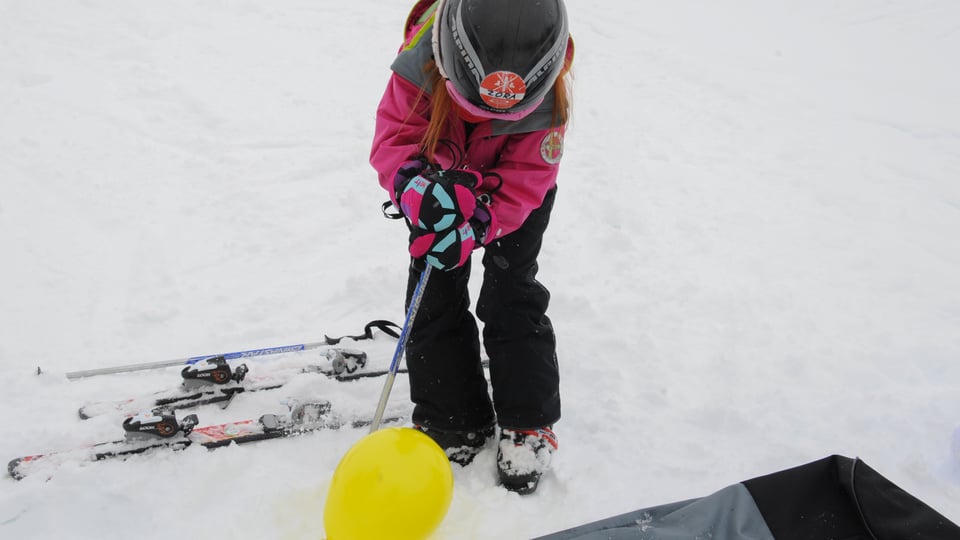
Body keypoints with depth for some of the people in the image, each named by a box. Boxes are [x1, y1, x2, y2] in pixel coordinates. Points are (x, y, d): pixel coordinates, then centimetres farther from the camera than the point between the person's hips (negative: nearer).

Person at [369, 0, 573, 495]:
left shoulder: (546, 92, -33)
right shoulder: (420, 63, -34)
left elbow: (526, 179, -30)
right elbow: (393, 137, -28)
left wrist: (473, 228, -45)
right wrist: (418, 191, -49)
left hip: (515, 190, -1)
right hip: (442, 180, 2)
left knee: (511, 296, -6)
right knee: (434, 294, -1)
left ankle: (528, 422, 9)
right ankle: (451, 419, 12)